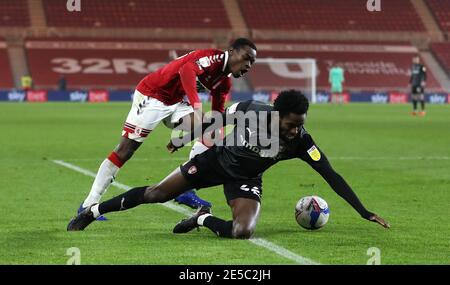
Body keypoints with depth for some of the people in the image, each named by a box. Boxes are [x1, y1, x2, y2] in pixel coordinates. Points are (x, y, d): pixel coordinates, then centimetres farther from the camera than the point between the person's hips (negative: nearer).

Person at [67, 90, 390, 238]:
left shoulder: (301, 141, -26)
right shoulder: (250, 110, -27)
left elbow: (331, 175, -24)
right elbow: (216, 121, -6)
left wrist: (364, 212, -27)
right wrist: (183, 139, 6)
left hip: (245, 181, 0)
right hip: (216, 159, 0)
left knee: (243, 232, -28)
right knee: (156, 194, 0)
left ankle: (203, 218, 3)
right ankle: (91, 212, 18)